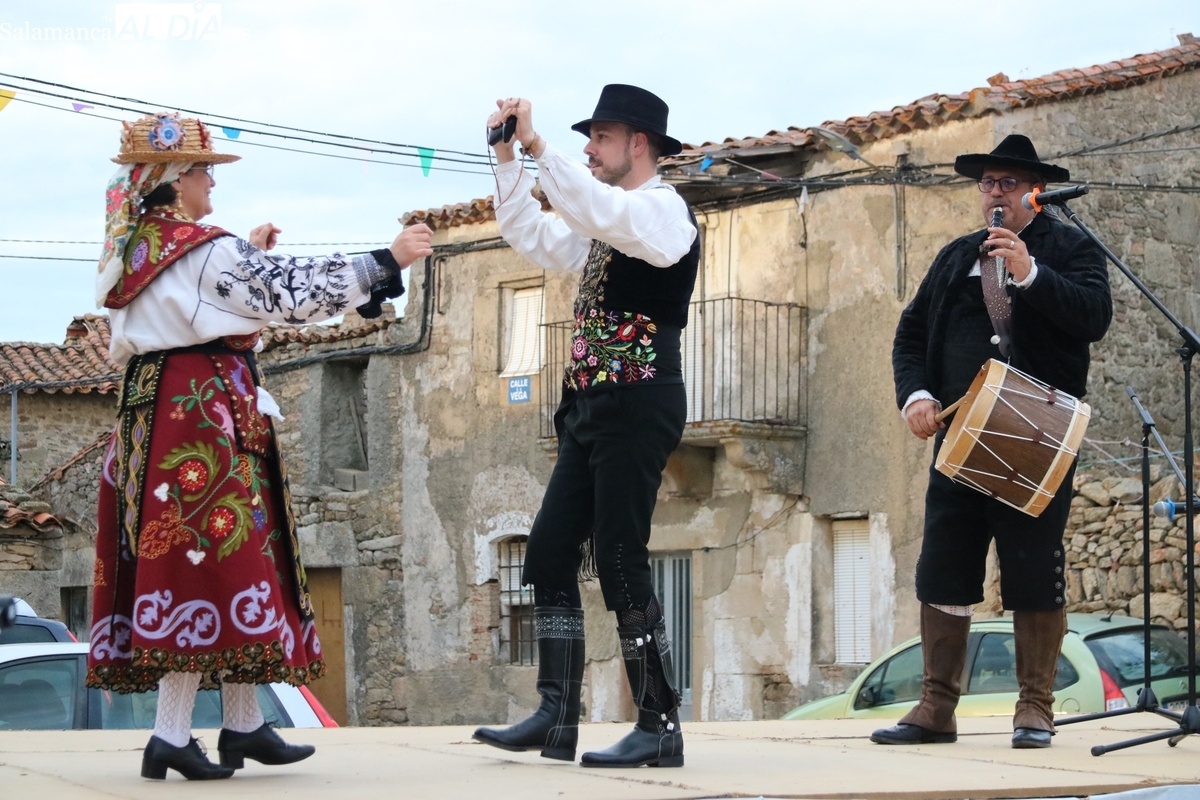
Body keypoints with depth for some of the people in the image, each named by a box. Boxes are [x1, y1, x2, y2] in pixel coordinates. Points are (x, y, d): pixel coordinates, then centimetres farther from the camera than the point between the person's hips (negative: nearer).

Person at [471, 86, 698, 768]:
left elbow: (593, 208, -27)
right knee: (549, 554, 4)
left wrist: (537, 145, -26)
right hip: (592, 406, 9)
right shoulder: (610, 224, 20)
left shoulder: (664, 209, -8)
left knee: (621, 564, -10)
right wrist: (507, 159, 10)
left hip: (639, 404, -9)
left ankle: (660, 729, -4)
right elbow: (532, 236, 21)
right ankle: (556, 719, 5)